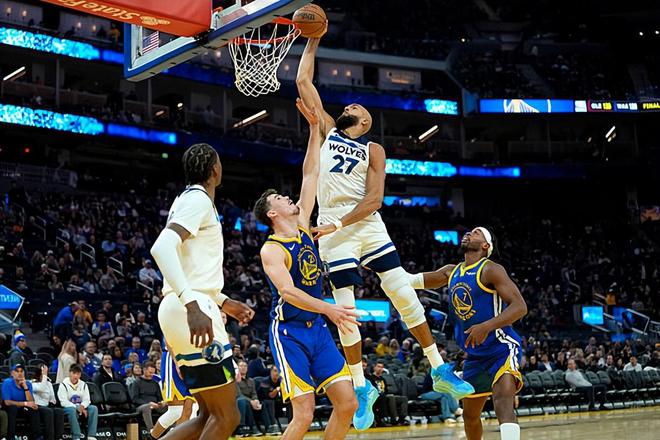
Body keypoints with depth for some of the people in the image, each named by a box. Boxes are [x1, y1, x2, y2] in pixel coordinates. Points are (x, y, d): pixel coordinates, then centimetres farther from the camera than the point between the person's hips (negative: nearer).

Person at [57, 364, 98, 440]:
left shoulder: (83, 385, 11)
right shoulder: (64, 384, -5)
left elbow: (87, 399, 7)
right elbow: (64, 402, -14)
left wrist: (82, 406, -17)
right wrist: (77, 407, -22)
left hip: (80, 407, 5)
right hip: (68, 408, -5)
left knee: (94, 408, -23)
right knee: (72, 410, -40)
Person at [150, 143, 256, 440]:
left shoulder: (188, 199, 22)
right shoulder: (199, 200, -8)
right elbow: (162, 248, -24)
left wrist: (223, 302, 34)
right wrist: (193, 305, -32)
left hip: (189, 310, 10)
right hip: (191, 313, -10)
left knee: (210, 416, 12)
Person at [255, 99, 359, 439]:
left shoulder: (302, 226, 9)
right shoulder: (271, 250, -11)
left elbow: (311, 174, 11)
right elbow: (287, 291, -26)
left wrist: (314, 127, 7)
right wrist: (328, 308, -39)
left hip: (317, 329, 7)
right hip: (289, 332, -7)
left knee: (347, 404, 0)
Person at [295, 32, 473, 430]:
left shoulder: (373, 150, 8)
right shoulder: (327, 129, 15)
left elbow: (375, 198, -5)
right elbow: (303, 82, 13)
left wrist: (340, 223, -17)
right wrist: (313, 42, 13)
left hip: (367, 226, -1)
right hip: (333, 232, 1)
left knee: (404, 294, -7)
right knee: (345, 311, 0)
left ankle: (440, 370, 4)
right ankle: (362, 387, 10)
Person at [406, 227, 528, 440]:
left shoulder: (490, 270, -12)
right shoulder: (451, 272, 10)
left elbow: (520, 306, -20)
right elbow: (414, 280, 17)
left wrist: (487, 326, -33)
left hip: (502, 348, -8)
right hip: (475, 355, 8)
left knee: (503, 404, -31)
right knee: (470, 415, 19)